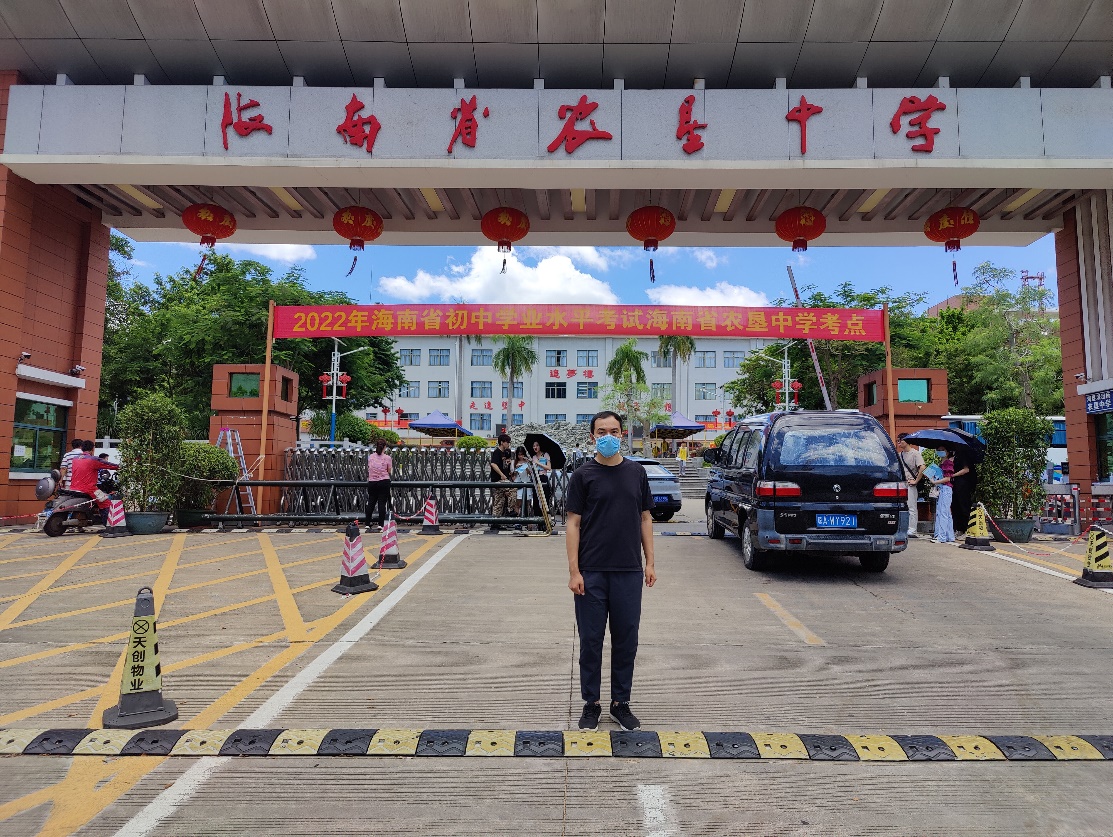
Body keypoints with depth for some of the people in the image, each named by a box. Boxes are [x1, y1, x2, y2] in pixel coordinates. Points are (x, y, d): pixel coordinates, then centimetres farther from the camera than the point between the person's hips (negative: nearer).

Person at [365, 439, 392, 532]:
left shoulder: (370, 457, 2)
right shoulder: (387, 458, -7)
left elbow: (369, 469, 12)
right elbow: (389, 471, -1)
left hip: (372, 482, 3)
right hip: (384, 482, -3)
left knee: (371, 503, 10)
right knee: (382, 503, 0)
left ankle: (368, 525, 13)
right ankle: (380, 525, -2)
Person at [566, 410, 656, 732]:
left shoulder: (636, 472, 7)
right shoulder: (583, 475, -2)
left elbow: (645, 518, 10)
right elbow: (573, 524, -3)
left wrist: (649, 562, 5)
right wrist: (574, 570, -9)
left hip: (629, 572, 2)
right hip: (591, 573, -2)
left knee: (626, 640, 10)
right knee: (590, 640, 7)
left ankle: (621, 702, 27)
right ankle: (591, 703, 24)